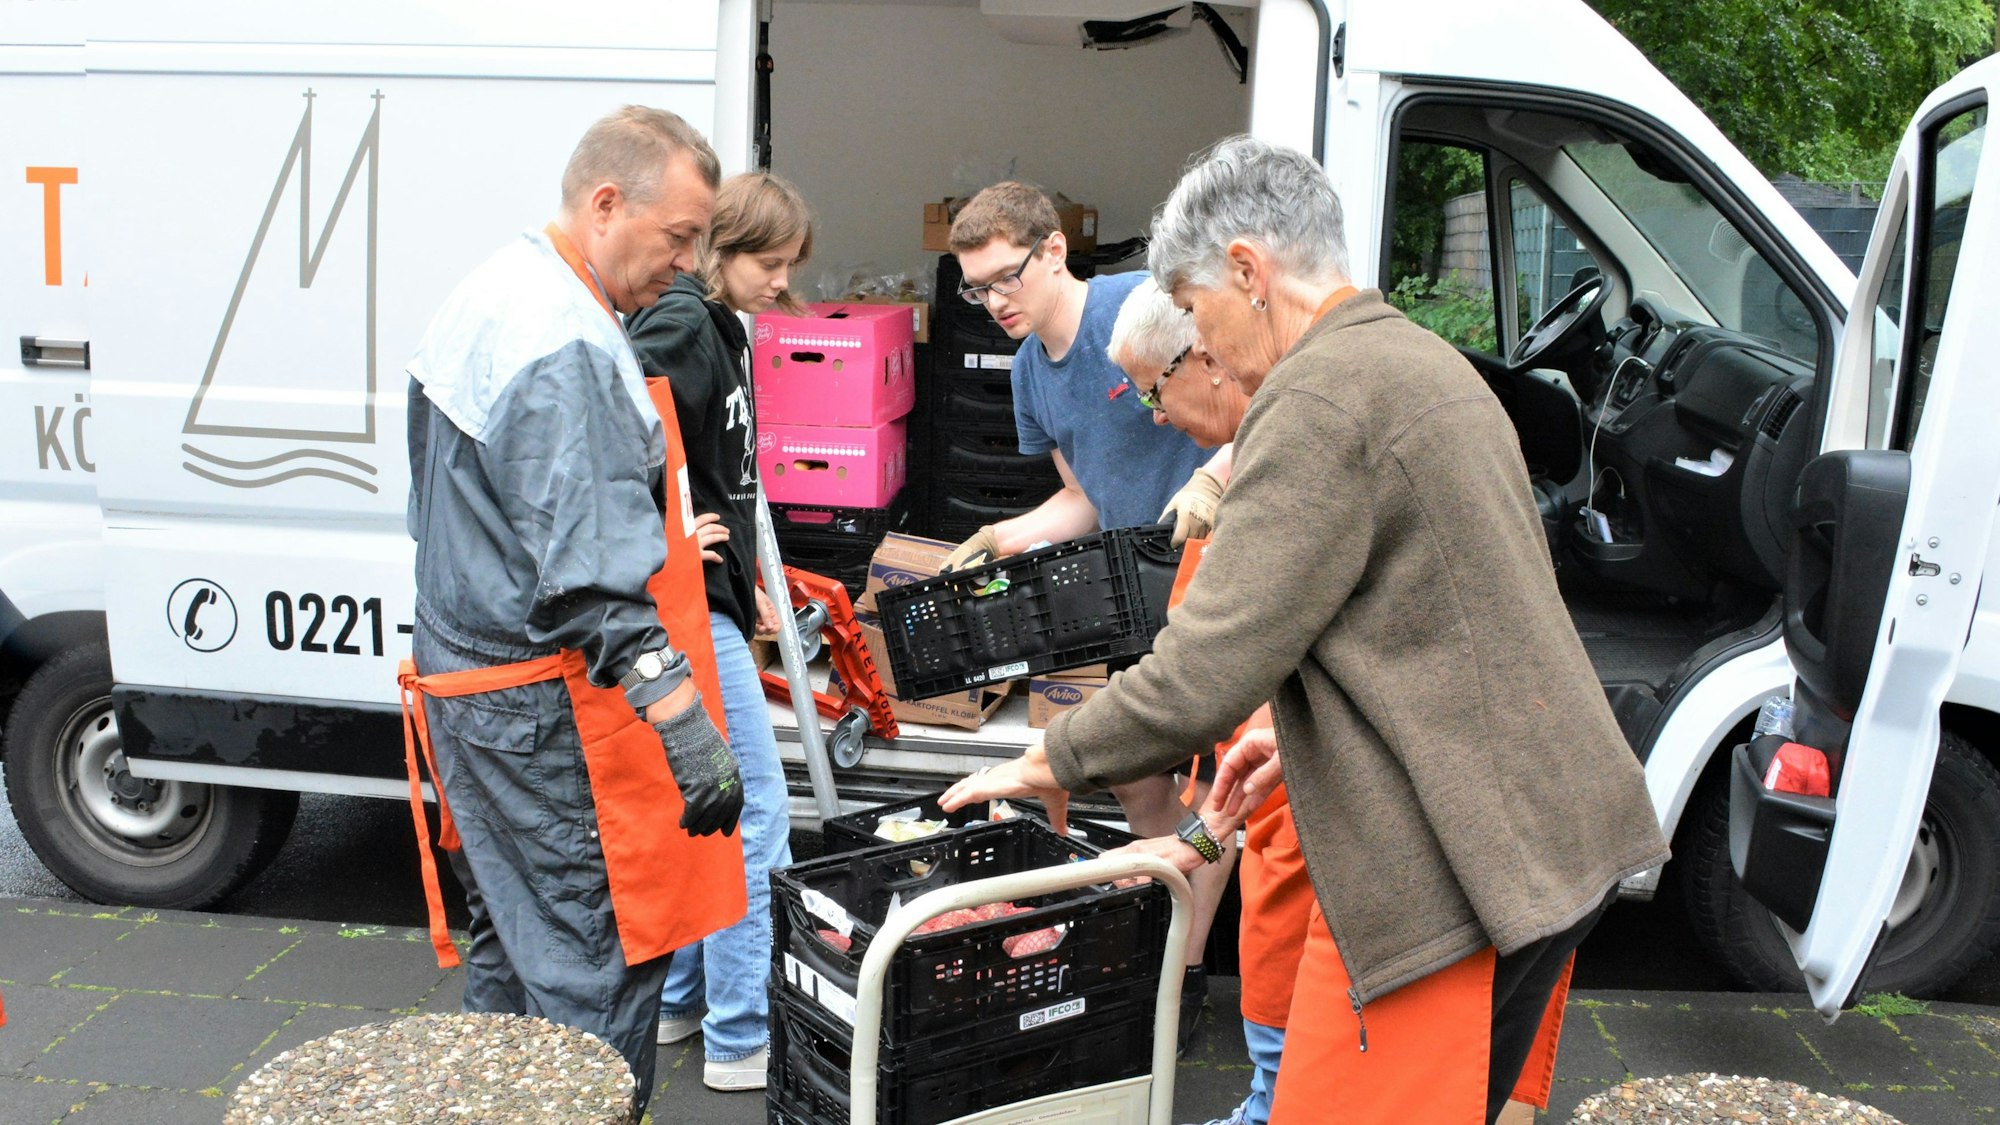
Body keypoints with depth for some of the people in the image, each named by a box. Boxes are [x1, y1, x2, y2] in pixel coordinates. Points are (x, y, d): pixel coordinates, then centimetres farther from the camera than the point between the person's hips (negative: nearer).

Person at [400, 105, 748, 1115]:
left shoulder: (497, 294, 13)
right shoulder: (565, 350, -22)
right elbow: (590, 571, -29)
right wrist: (684, 726, -31)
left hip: (474, 679, 11)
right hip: (549, 714, -11)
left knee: (514, 942, 20)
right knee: (599, 961, -4)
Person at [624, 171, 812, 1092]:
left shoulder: (722, 330, 14)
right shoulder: (680, 327, -16)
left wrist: (746, 584, 17)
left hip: (709, 601, 10)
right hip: (687, 602, -10)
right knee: (756, 809, -5)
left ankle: (676, 999, 31)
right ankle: (742, 1038, 3)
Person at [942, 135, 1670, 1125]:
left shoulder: (1318, 396, -16)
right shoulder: (1428, 365, 17)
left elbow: (1204, 674, -20)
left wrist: (1047, 763, -5)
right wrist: (1304, 741, 20)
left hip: (1449, 880, -10)